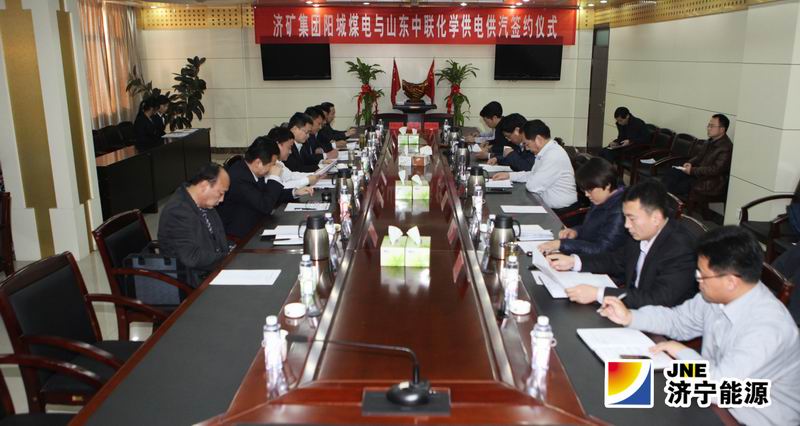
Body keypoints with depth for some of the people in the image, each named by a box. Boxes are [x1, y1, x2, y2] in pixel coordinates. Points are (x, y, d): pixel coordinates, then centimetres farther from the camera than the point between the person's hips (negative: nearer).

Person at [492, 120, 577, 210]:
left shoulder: (554, 155, -22)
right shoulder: (545, 151, 6)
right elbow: (534, 174, 21)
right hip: (548, 205, 8)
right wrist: (509, 175, 14)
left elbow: (533, 186, -22)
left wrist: (527, 182, -1)